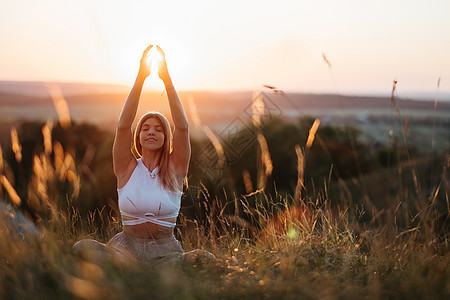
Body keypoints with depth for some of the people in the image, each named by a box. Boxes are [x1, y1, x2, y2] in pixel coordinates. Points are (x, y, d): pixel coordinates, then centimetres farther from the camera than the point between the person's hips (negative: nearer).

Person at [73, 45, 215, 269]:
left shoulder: (175, 169, 3)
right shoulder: (127, 168, 4)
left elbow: (182, 127, -10)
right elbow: (123, 126, -9)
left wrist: (167, 80, -14)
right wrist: (140, 78, -15)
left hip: (166, 252, 0)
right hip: (128, 247, 1)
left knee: (205, 260, -31)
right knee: (83, 248, -28)